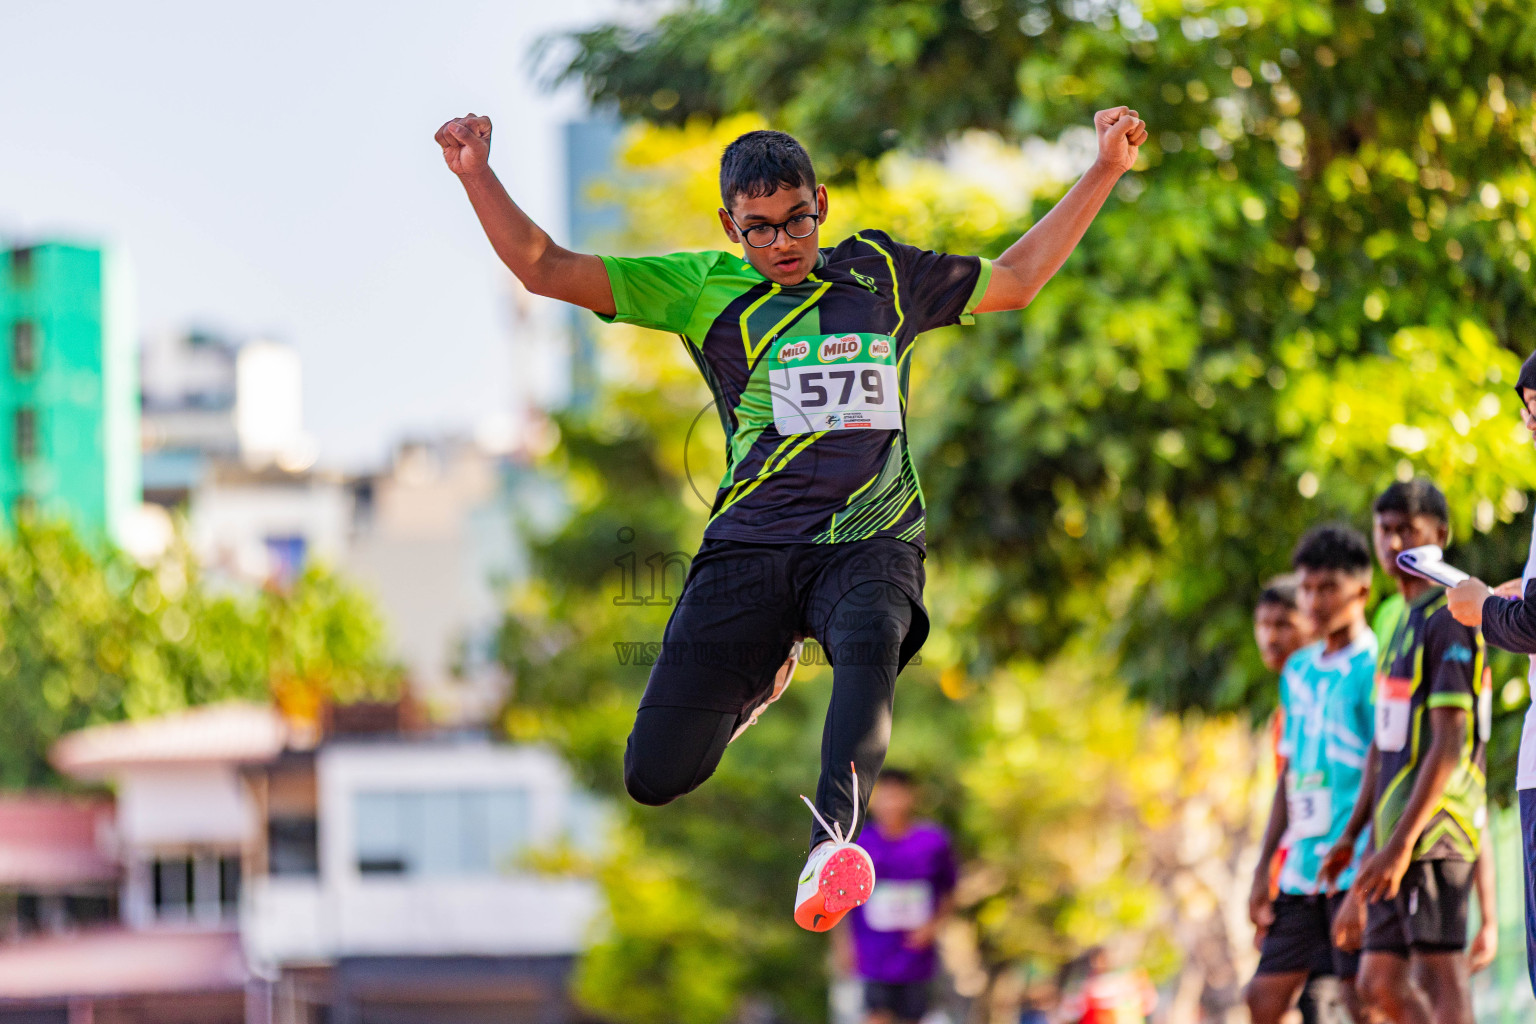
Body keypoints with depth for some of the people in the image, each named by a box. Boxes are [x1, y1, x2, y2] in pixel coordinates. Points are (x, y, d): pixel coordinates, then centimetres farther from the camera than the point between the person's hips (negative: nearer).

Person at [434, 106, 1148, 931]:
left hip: (872, 540, -1)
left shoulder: (881, 273, 15)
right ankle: (761, 676, 27)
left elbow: (1014, 280, 27)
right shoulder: (703, 289, 9)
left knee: (870, 641, -39)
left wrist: (1105, 170, 21)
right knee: (656, 776, -7)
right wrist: (477, 176, -9)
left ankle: (832, 839, -56)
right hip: (749, 545, 1)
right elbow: (547, 270, 5)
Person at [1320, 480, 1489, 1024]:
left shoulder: (1448, 620, -9)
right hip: (1398, 835, 10)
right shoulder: (1403, 622, 20)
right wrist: (1352, 835, 20)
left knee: (1442, 977, -11)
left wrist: (1401, 842, -21)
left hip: (1433, 828, -10)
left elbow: (1449, 745, -17)